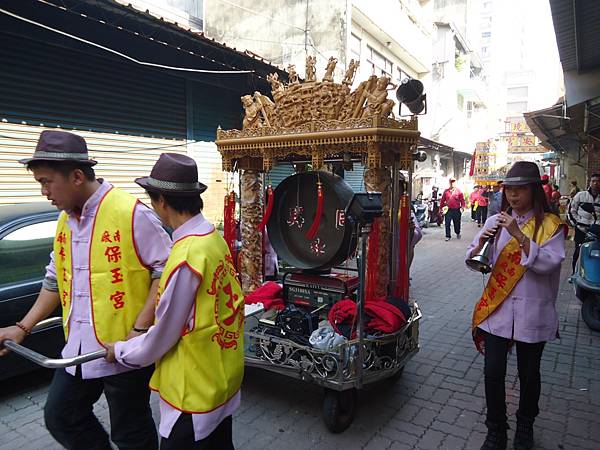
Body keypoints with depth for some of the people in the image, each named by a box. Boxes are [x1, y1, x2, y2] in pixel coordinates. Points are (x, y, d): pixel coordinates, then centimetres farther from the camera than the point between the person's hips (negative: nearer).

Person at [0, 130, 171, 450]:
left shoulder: (130, 213, -18)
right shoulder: (65, 220, 8)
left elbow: (166, 271, -18)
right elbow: (55, 281, 18)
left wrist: (139, 330, -22)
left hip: (125, 348, -7)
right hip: (79, 347, 8)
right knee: (60, 417, 21)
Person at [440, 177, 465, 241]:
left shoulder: (458, 191, 2)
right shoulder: (446, 191, 6)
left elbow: (462, 200, 1)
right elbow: (442, 200, 10)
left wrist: (462, 207, -10)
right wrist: (440, 208, 9)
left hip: (457, 210, -1)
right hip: (448, 210, 1)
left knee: (457, 223, 11)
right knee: (447, 223, -6)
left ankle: (458, 233, 36)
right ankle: (448, 236, 1)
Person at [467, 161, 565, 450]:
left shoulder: (550, 225, -3)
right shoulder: (496, 222, 4)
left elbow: (548, 263, -18)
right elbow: (473, 260, 3)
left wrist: (519, 235, -25)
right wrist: (480, 244, -17)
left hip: (533, 313, -1)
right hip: (497, 309, 2)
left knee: (529, 374, 14)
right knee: (493, 372, 1)